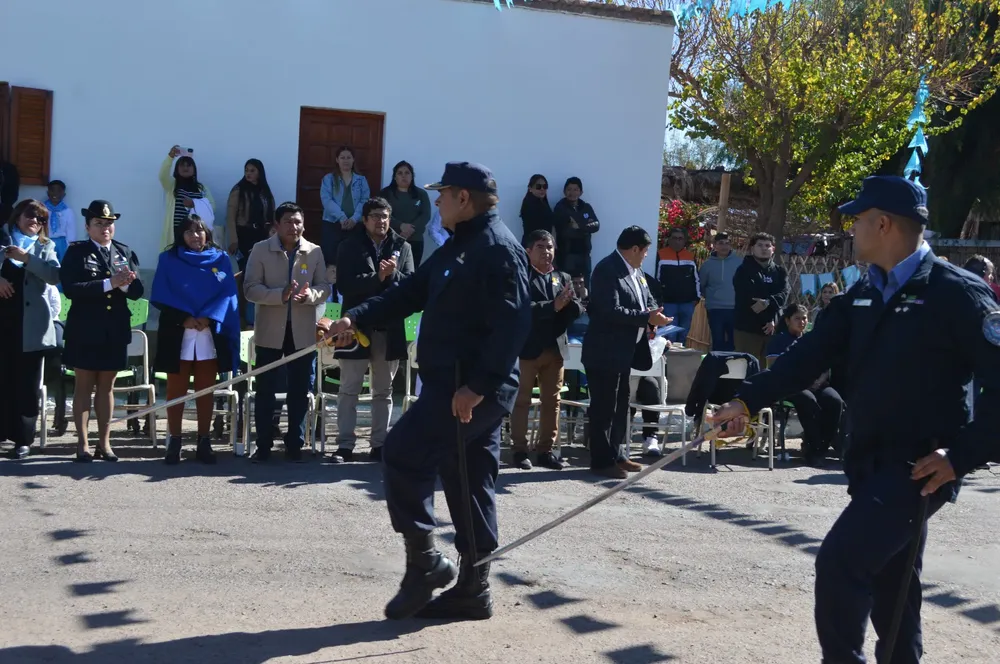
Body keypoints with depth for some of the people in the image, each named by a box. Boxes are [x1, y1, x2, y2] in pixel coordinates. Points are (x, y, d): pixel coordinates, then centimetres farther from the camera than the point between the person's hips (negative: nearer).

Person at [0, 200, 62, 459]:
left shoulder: (45, 246, 11)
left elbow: (55, 275, -5)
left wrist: (26, 258, -13)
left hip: (30, 325, 0)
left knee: (26, 383, 2)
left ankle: (23, 439, 6)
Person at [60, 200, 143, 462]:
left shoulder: (125, 252, 10)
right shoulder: (76, 252, -2)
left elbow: (138, 291, 4)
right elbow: (70, 288, -16)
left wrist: (125, 283, -19)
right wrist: (109, 283, -21)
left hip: (116, 330, 3)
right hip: (85, 329, -3)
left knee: (106, 386, 10)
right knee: (84, 386, 3)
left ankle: (105, 442, 15)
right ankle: (83, 443, 7)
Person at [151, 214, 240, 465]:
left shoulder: (221, 259, 10)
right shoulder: (168, 259, 7)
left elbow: (228, 294, 0)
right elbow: (160, 295, -2)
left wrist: (208, 317, -14)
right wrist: (184, 318, -14)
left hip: (210, 335, 1)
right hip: (177, 335, -1)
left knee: (205, 391, 5)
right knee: (176, 391, 1)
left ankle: (204, 443, 10)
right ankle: (174, 443, 6)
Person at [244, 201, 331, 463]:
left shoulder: (315, 252, 3)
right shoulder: (260, 250, -2)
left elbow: (325, 288, 3)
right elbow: (251, 288, -8)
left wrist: (309, 295, -20)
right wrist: (280, 295, -23)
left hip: (303, 331, 1)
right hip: (270, 330, -1)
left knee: (299, 391, 6)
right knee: (265, 390, 4)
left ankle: (295, 445, 15)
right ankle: (263, 445, 13)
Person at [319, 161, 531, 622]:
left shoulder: (498, 248, -14)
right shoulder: (458, 247, 19)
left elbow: (512, 324, -23)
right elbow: (410, 292, 19)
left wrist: (477, 385, -25)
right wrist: (355, 320, 9)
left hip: (472, 390, -10)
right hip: (455, 386, 10)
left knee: (402, 454, -7)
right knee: (467, 483, 11)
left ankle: (424, 561, 3)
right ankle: (472, 588, 18)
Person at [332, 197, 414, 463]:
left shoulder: (402, 247, 6)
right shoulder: (349, 247, 1)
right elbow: (345, 285, -11)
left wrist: (393, 274, -19)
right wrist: (378, 277, -20)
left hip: (390, 326, 2)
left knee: (384, 391, 8)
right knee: (349, 389, 1)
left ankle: (380, 444, 14)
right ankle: (345, 444, 4)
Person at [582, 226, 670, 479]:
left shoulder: (635, 271, 11)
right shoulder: (607, 270, -18)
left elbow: (647, 299, 19)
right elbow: (611, 311, -26)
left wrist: (654, 314, -3)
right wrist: (647, 318, -24)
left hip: (625, 351, 10)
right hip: (605, 353, -10)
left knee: (621, 406, 16)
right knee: (604, 408, -3)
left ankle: (619, 455, 24)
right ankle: (602, 461, 3)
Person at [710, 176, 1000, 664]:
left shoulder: (956, 292, -12)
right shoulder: (864, 293, 11)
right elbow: (812, 353, 6)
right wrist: (748, 400, -4)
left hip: (919, 468, -8)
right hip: (871, 463, 8)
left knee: (840, 561, -16)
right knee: (889, 587, 16)